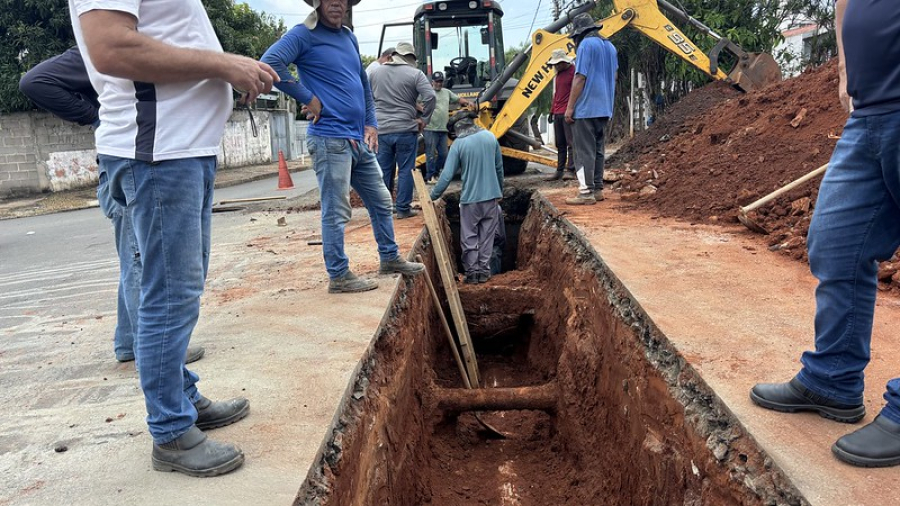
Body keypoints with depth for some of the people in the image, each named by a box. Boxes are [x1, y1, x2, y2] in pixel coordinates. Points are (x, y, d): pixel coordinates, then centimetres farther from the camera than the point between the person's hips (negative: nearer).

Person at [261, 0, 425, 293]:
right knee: (336, 211, -2)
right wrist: (308, 98, -17)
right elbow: (270, 62, -21)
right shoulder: (304, 35, -6)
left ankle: (390, 259, 31)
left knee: (381, 202, 16)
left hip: (360, 140, 8)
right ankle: (339, 277, 9)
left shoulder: (349, 37, 17)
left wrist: (371, 123, 14)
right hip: (330, 140, -8)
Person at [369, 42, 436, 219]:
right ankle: (403, 209, 5)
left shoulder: (376, 72, 11)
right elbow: (430, 96, -14)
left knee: (383, 170, 10)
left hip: (381, 129, 4)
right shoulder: (415, 74, -4)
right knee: (405, 170, 3)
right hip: (406, 129, -4)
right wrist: (423, 119, -3)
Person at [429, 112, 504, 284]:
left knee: (469, 238, 9)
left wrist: (433, 196, -2)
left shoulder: (458, 144, -10)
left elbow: (447, 175, -11)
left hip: (470, 199, -3)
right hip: (491, 196, 3)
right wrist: (500, 192, 21)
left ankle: (472, 272, 11)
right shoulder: (490, 137, 2)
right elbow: (499, 167, 9)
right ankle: (484, 271, 17)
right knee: (487, 236, 12)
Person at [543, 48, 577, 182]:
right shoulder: (557, 75, 20)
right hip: (558, 114, 8)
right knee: (560, 144, 8)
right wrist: (552, 111, 21)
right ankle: (559, 171, 11)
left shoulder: (574, 71, -4)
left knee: (570, 142, -10)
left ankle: (571, 170, -12)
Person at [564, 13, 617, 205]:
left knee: (584, 151, -6)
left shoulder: (586, 44, -11)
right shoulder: (609, 46, 14)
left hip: (585, 108, -8)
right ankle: (597, 189, 17)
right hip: (603, 108, 8)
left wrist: (569, 107, -14)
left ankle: (586, 193, -6)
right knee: (597, 149, 13)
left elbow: (580, 78, -16)